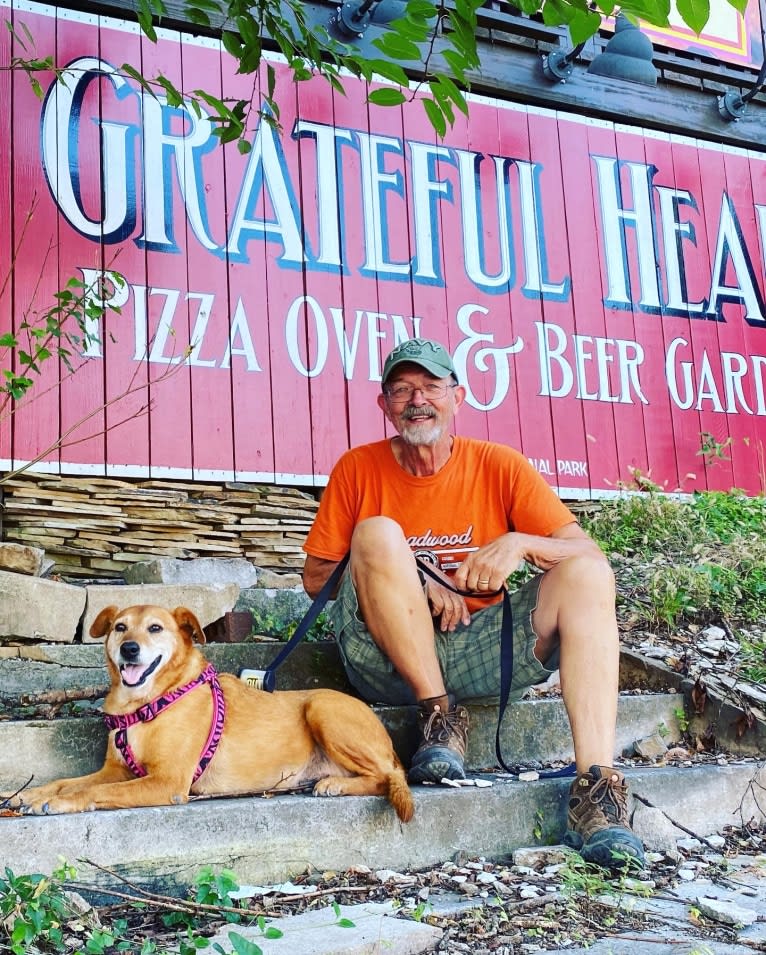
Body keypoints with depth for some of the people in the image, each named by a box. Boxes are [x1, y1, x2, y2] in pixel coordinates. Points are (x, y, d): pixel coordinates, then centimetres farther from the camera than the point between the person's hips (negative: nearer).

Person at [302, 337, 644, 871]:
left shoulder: (500, 465, 3)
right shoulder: (358, 469, 2)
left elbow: (589, 554, -2)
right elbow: (316, 579, 1)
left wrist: (520, 544, -22)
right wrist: (412, 582, -12)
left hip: (480, 654, 2)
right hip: (388, 659, -1)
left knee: (587, 574, -19)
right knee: (378, 533, -23)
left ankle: (596, 789, -31)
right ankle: (441, 718, -19)